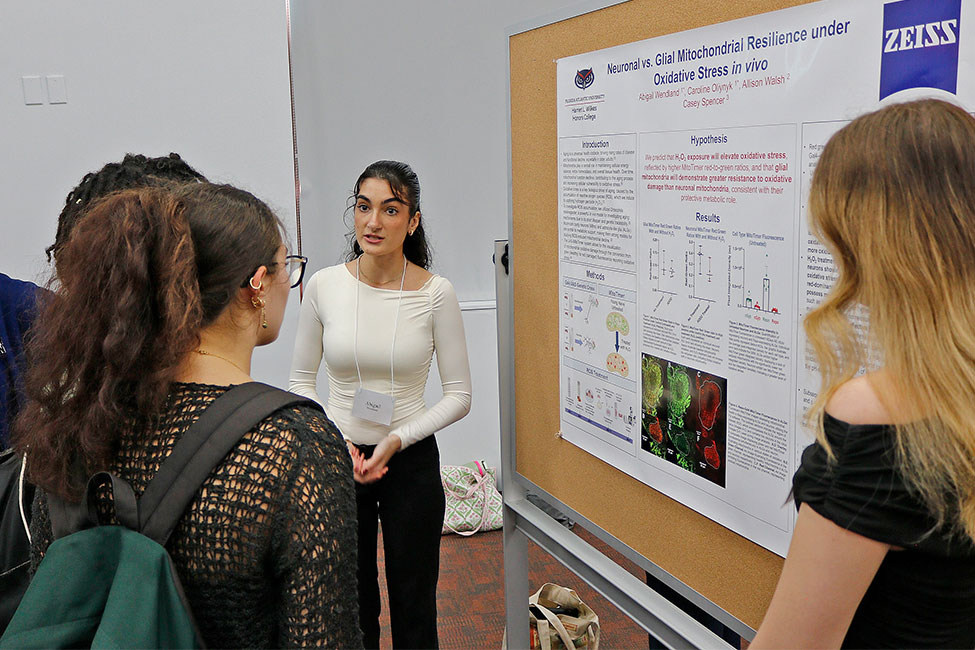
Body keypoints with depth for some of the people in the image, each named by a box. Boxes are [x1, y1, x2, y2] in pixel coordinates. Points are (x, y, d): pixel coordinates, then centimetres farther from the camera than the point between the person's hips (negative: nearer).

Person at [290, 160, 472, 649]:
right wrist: (335, 441, -12)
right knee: (350, 606, 16)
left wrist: (398, 440, -17)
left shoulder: (435, 294, -12)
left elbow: (459, 395, -6)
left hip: (412, 460, -1)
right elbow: (301, 381, 2)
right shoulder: (324, 286, -8)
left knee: (414, 607, 14)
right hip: (338, 458, 1)